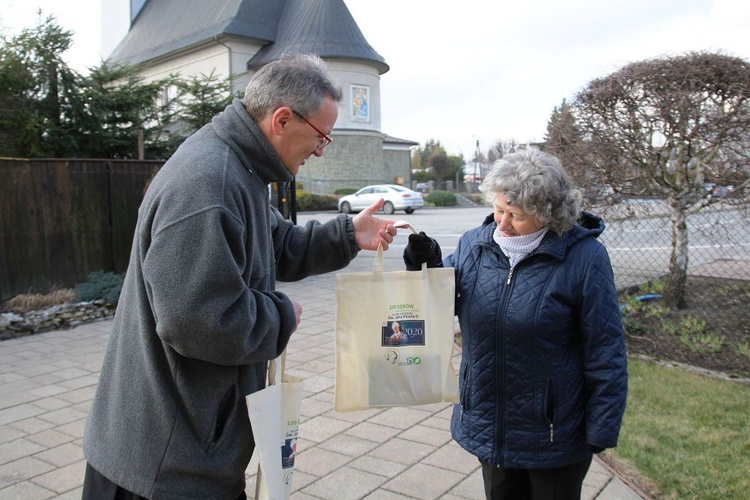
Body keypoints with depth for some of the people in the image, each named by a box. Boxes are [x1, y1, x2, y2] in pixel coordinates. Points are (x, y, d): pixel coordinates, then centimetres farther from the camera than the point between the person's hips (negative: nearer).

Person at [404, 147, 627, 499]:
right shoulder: (474, 244, -5)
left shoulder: (583, 257, -17)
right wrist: (425, 265, -15)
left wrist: (601, 430, -10)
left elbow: (605, 354, -13)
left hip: (554, 436, -4)